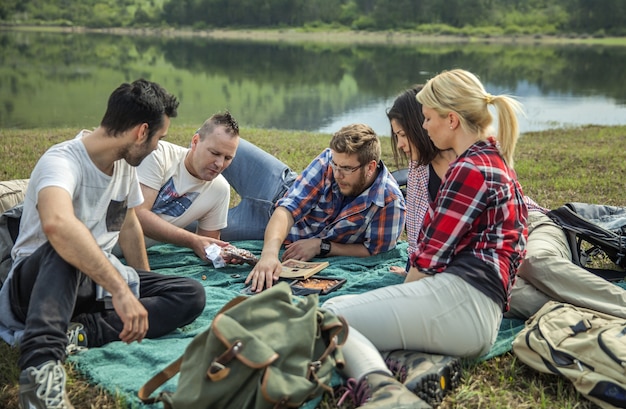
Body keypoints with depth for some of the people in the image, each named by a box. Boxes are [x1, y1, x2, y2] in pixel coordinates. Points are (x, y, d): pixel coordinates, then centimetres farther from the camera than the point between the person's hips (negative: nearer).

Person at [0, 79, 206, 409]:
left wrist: (143, 286, 25)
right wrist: (120, 290, -50)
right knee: (66, 247, -40)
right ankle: (40, 364, -51)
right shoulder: (62, 161, -23)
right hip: (39, 280, -7)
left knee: (191, 295, -13)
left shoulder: (125, 164, 4)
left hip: (98, 279, 7)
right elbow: (57, 223, -46)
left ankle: (79, 332, -26)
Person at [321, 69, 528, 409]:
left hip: (458, 298, -10)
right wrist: (415, 279, 26)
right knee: (339, 304, 11)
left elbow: (432, 254, -8)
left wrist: (407, 290, 8)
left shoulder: (471, 168, -8)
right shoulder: (496, 160, 24)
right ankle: (407, 364, -12)